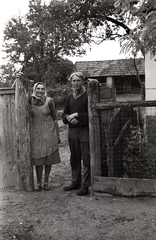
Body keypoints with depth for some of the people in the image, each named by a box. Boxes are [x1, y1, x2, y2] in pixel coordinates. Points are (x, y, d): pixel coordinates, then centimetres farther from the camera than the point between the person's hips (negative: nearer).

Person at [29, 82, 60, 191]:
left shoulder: (49, 101, -3)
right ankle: (38, 182, 15)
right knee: (38, 159, 4)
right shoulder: (31, 101, 2)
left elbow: (54, 118, 1)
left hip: (49, 132, -1)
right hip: (36, 133, 1)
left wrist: (57, 135, 0)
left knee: (48, 158, 5)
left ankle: (46, 182, 20)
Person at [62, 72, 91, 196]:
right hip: (72, 131, 6)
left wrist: (77, 115, -14)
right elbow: (65, 113, 17)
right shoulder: (70, 97, 12)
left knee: (86, 159, -2)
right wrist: (69, 118, -4)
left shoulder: (87, 96, -5)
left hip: (85, 130, -6)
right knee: (74, 158, 13)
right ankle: (75, 182, 26)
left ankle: (85, 185, 6)